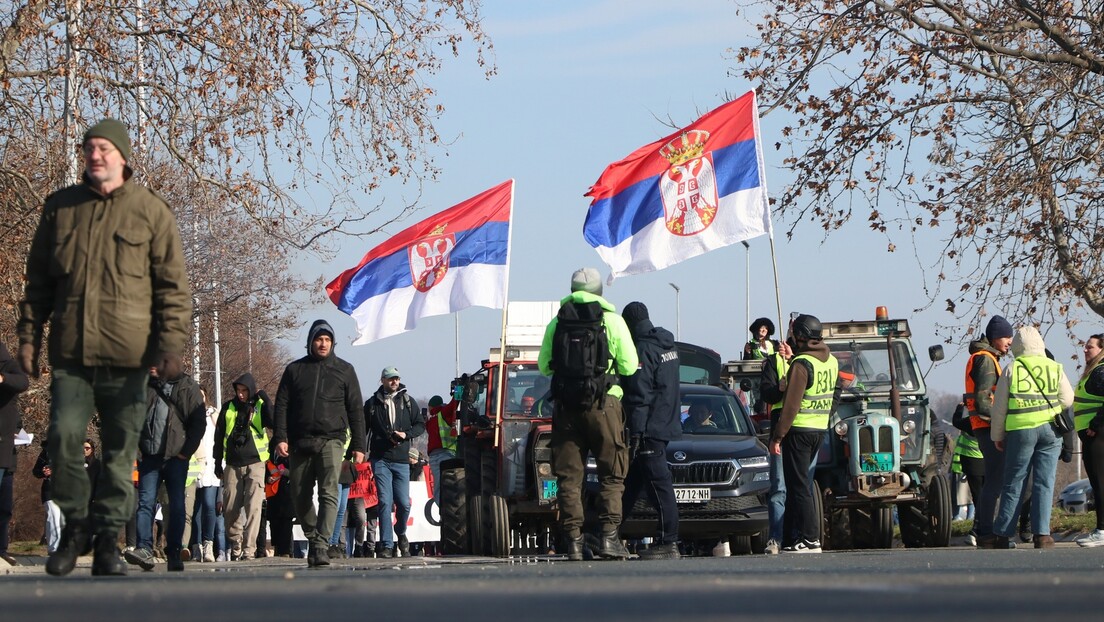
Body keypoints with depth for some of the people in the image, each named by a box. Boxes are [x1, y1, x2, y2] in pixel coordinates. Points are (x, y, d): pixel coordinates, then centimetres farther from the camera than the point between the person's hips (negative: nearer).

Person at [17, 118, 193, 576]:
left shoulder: (151, 211, 3)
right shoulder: (60, 208, 12)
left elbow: (173, 284, 2)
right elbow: (38, 279, 17)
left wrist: (171, 342, -7)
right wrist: (29, 334, 10)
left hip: (128, 353, -2)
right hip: (70, 350, 2)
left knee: (121, 450, 2)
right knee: (63, 439, -6)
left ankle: (107, 537, 9)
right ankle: (76, 525, 12)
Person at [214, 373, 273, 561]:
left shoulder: (260, 406, 2)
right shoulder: (229, 408, 8)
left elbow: (274, 423, -17)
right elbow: (219, 436, 13)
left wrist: (265, 399, -16)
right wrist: (218, 464, 12)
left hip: (255, 464, -3)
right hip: (233, 465, 3)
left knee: (253, 508, -11)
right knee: (231, 508, 4)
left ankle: (249, 549, -13)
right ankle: (235, 546, 18)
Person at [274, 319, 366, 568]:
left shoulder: (344, 370, 12)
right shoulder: (295, 370, 13)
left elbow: (355, 410, 11)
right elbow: (282, 405, 9)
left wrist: (358, 445, 4)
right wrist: (280, 437, -4)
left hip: (331, 440, -2)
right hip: (300, 442, 2)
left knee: (329, 493, -17)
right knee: (300, 496, 6)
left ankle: (321, 545, -25)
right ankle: (312, 539, 23)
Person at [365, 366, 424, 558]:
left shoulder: (408, 402, 10)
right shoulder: (372, 403, 8)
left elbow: (421, 425, 11)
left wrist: (406, 434, -7)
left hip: (401, 460, 1)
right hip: (380, 459, -1)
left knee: (404, 503, 0)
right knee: (385, 501, -9)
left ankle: (401, 533, 29)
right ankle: (387, 545, -8)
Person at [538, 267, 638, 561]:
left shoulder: (556, 323, 7)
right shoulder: (611, 320, 0)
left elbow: (543, 366, 10)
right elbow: (629, 365, -2)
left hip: (565, 405, 2)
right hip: (603, 403, -2)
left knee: (568, 474, 5)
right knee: (612, 473, 5)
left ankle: (573, 540, 0)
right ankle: (609, 535, -6)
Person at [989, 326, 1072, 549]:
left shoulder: (1011, 369, 1)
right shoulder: (1055, 368, 5)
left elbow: (999, 407, 3)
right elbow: (1067, 399, 9)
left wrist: (997, 435, 12)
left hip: (1020, 429, -1)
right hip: (1050, 430, 1)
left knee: (1013, 483, 5)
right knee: (1044, 483, 3)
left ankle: (1003, 535, 7)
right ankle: (1042, 535, -4)